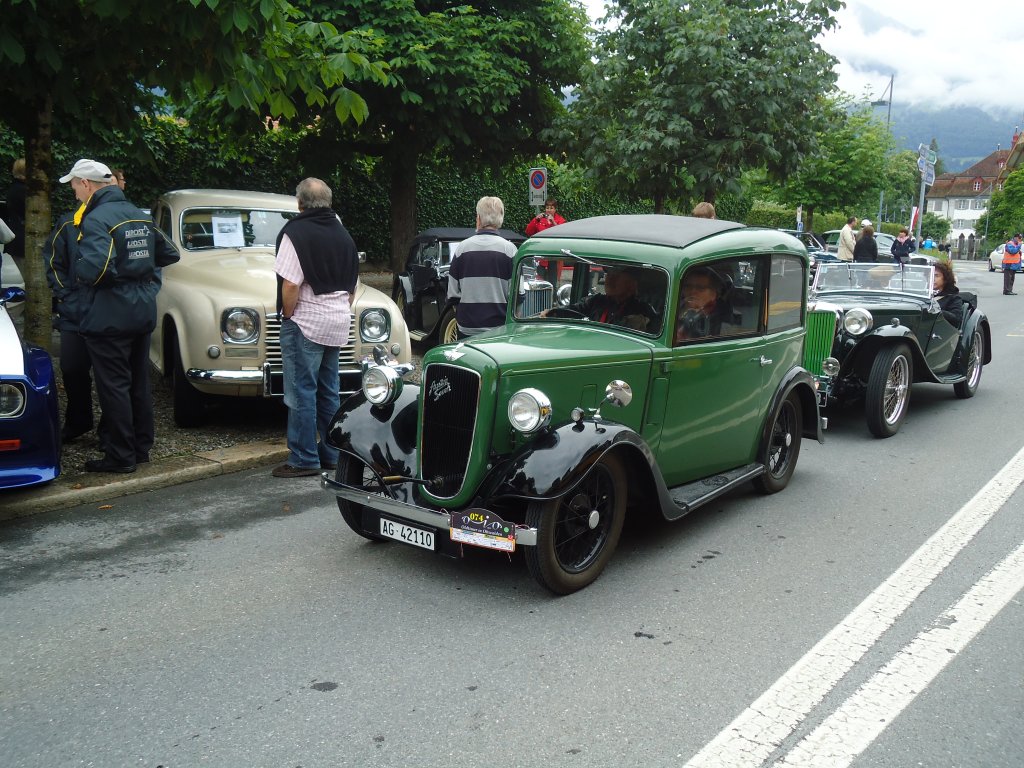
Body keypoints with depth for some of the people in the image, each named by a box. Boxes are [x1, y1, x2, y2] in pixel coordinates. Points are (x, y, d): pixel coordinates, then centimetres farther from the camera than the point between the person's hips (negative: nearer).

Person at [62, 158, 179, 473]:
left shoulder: (96, 220, -15)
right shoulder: (139, 215, 10)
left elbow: (96, 268, -28)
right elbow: (170, 254, 17)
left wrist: (78, 273, -8)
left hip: (109, 317, -8)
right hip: (143, 313, 8)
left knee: (113, 387, -1)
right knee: (139, 384, 14)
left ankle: (120, 457, 5)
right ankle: (141, 448, 23)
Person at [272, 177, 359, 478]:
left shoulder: (295, 233, -10)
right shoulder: (343, 234, 12)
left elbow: (290, 285, -18)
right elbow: (353, 286, 16)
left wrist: (288, 317, -5)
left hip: (306, 321, -7)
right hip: (338, 323, 7)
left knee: (302, 392, -2)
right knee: (329, 391, 13)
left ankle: (304, 460, 1)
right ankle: (331, 455, 19)